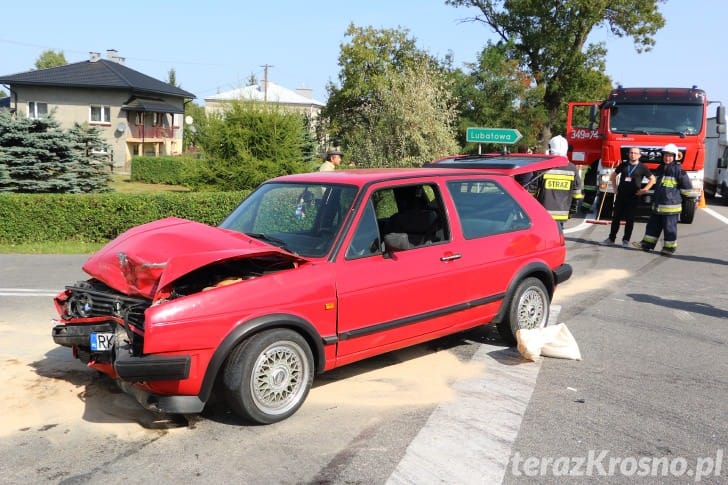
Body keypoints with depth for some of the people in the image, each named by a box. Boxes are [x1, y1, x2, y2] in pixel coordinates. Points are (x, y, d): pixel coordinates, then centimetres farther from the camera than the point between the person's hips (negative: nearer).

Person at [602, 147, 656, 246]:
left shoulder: (642, 167, 0)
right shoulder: (623, 165, 8)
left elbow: (652, 179, 5)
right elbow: (614, 175, 21)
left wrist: (644, 189, -4)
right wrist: (615, 187, 11)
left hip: (633, 197, -3)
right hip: (620, 196, 3)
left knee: (629, 219, 2)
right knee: (615, 217, 5)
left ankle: (626, 240, 9)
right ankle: (611, 238, 13)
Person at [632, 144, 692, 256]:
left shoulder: (678, 170, -11)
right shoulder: (660, 168, 11)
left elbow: (687, 188, -9)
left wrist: (675, 192, 1)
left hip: (670, 205, -8)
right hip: (658, 204, 8)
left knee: (669, 227, 1)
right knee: (653, 224, 14)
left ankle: (669, 248, 9)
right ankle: (647, 244, 22)